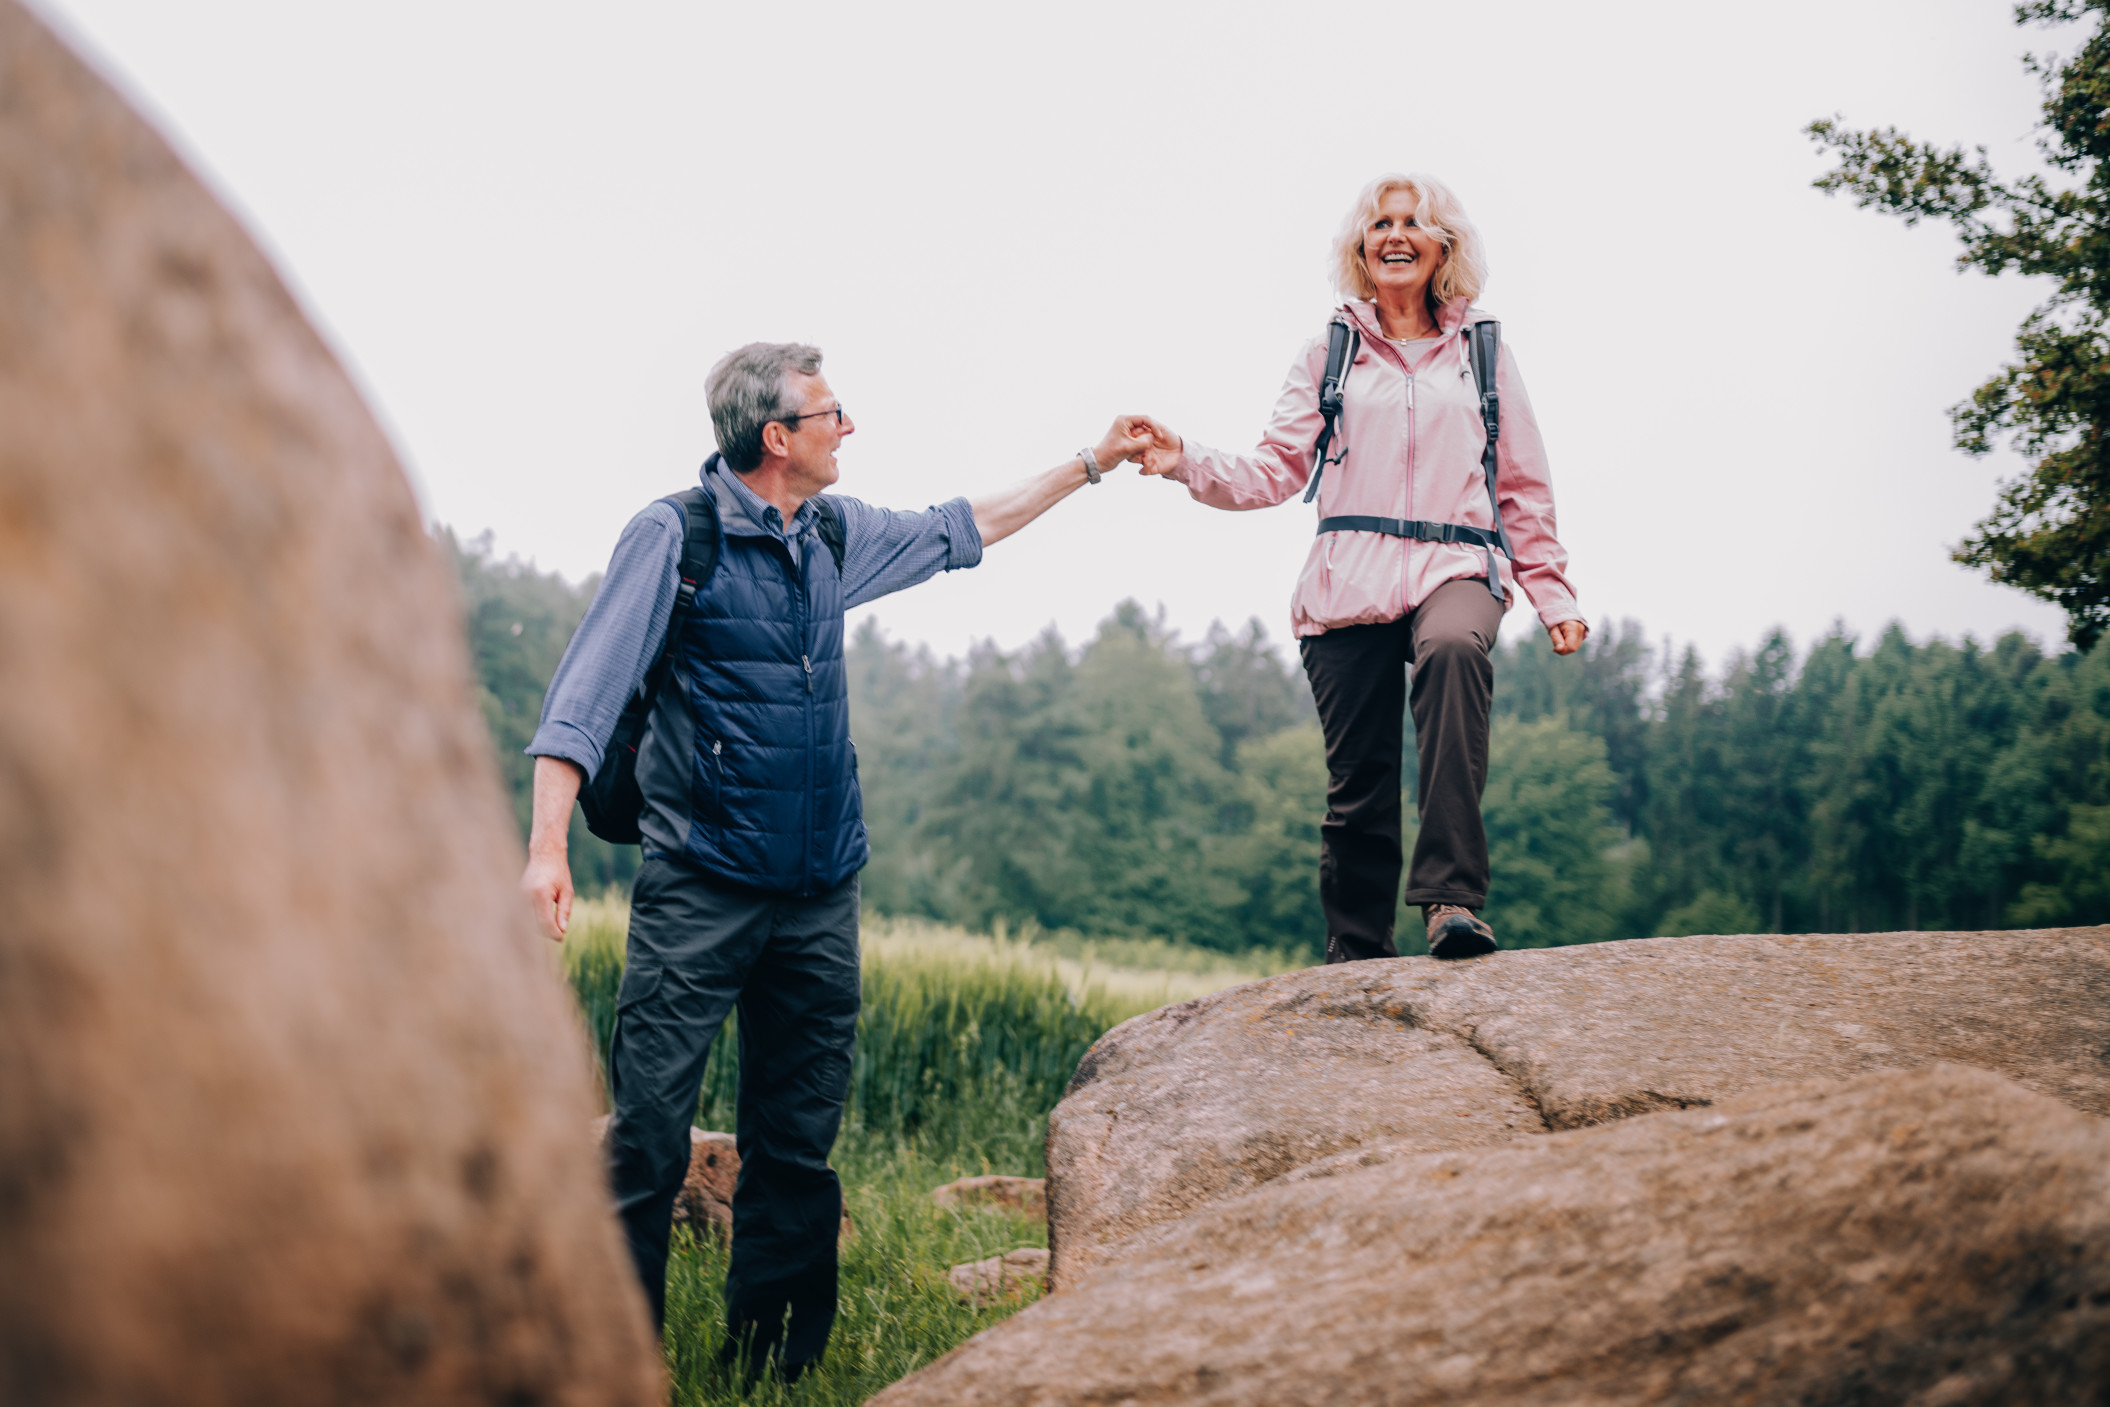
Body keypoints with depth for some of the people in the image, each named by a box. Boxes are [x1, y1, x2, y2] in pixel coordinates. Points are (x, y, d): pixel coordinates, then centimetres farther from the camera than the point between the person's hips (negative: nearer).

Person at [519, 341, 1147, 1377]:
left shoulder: (836, 536, 11)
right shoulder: (674, 535, -7)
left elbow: (959, 531, 28)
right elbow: (586, 693, -13)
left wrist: (1091, 464, 32)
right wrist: (548, 846, -24)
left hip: (819, 894, 6)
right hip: (701, 892, -6)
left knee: (797, 1148, 10)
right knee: (648, 1139, -9)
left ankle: (768, 1361, 20)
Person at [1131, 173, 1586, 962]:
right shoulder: (1329, 355, 16)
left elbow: (1524, 488, 19)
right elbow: (1278, 471, 8)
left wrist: (1554, 596, 13)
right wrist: (1186, 463, -8)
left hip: (1456, 570, -1)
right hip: (1349, 584, 1)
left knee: (1454, 650, -37)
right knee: (1358, 785, -1)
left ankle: (1452, 897, -40)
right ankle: (1356, 960, 14)